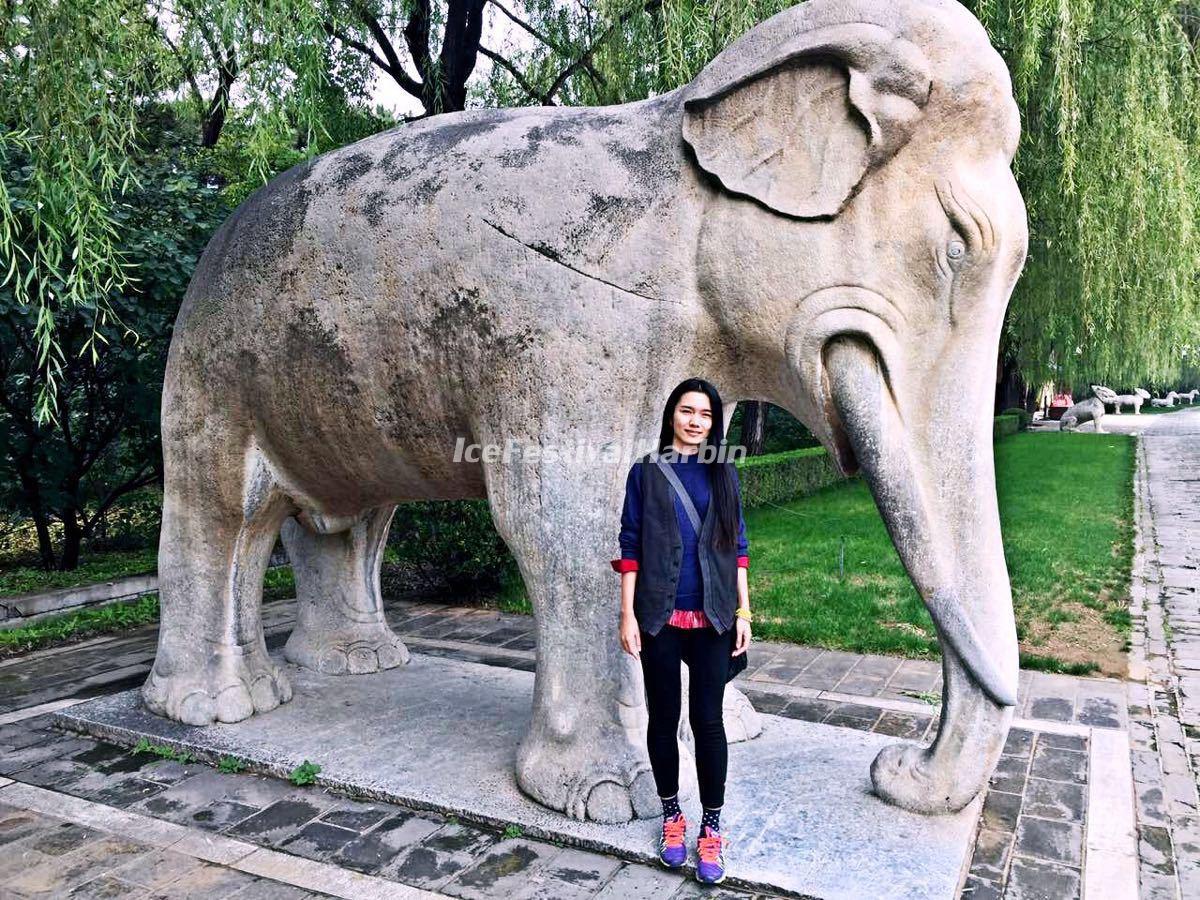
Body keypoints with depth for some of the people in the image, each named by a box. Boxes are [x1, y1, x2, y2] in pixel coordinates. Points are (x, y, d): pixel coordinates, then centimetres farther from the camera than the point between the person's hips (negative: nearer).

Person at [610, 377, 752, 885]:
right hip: (660, 618, 0)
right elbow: (630, 546, 0)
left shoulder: (723, 473, 5)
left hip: (712, 618, 1)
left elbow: (737, 546, 7)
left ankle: (711, 828, 18)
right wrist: (627, 614, -5)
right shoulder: (646, 472, 0)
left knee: (708, 720, 4)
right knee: (663, 718, 10)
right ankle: (672, 817, 28)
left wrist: (743, 612, 3)